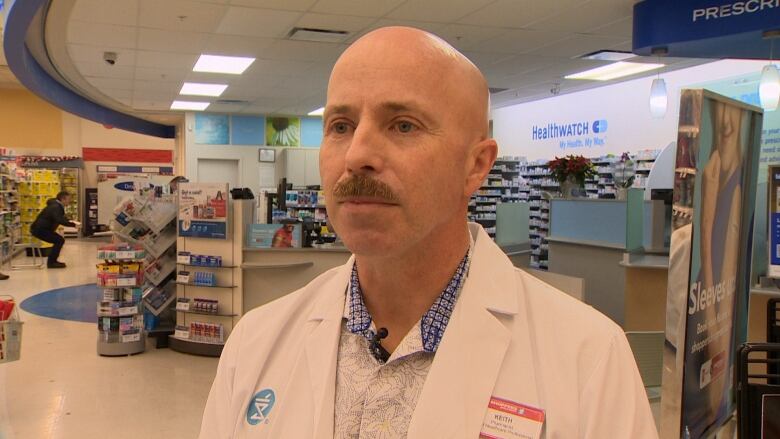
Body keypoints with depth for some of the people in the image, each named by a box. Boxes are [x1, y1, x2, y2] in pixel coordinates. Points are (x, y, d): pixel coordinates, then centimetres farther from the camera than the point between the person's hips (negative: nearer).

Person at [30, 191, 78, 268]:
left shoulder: (57, 206, 13)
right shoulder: (55, 207, -21)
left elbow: (61, 218, 29)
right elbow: (60, 221, -36)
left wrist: (70, 221, 12)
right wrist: (73, 224, -33)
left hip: (40, 228, 11)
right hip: (39, 229, -11)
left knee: (59, 240, 13)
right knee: (59, 240, -15)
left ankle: (52, 261, 18)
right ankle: (51, 262, -10)